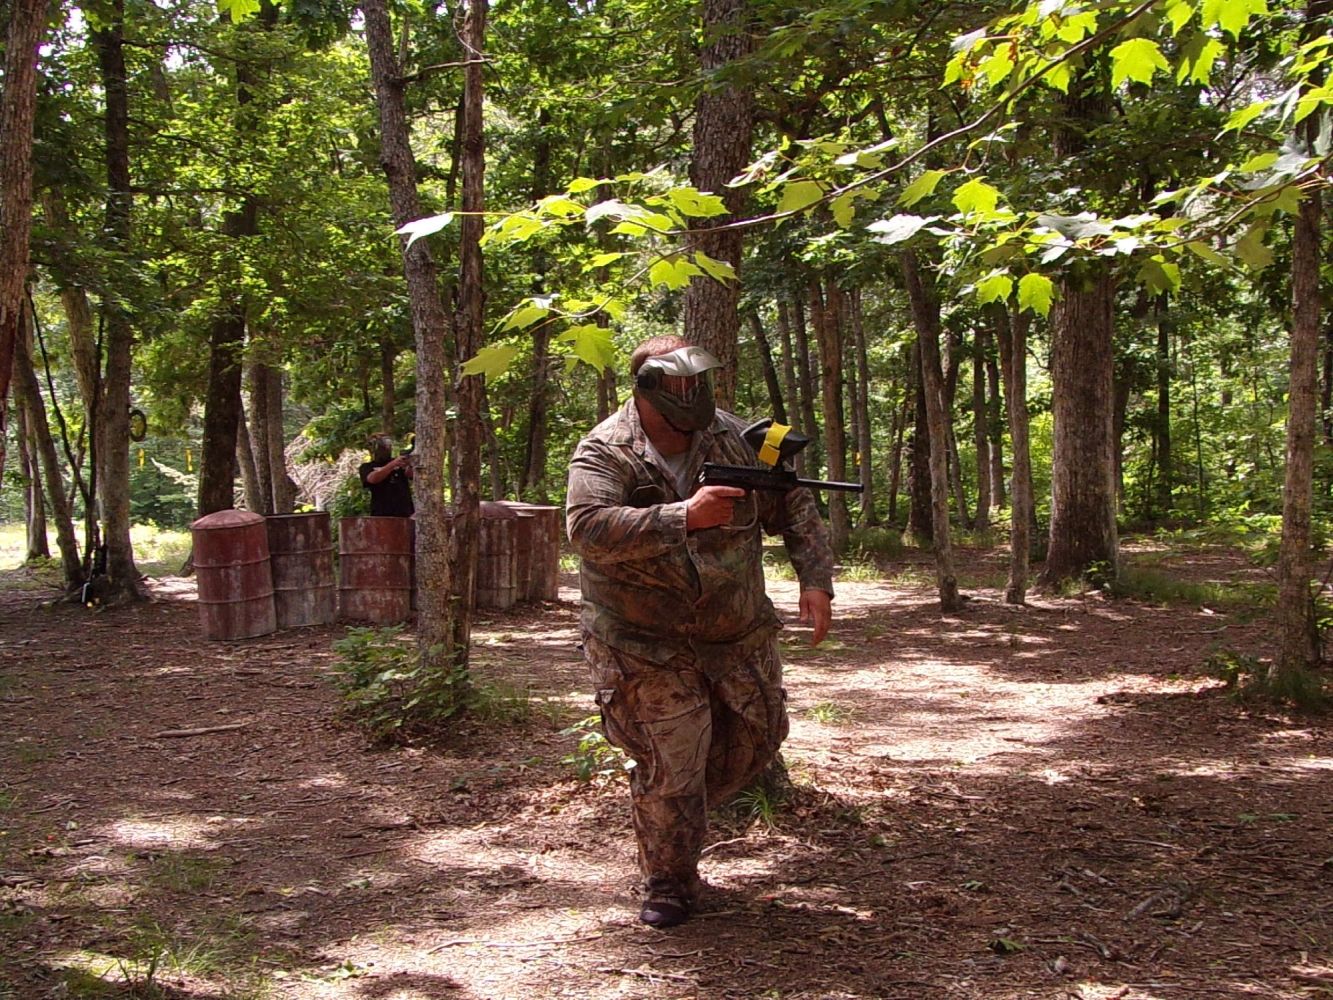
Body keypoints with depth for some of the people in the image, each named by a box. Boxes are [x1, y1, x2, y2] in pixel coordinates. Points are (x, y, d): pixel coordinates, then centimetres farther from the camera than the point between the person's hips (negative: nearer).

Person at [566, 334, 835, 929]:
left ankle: (672, 812, 38)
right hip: (642, 642, -5)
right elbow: (588, 527, -32)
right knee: (669, 764, -3)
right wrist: (684, 518, -40)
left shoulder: (734, 438, -2)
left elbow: (793, 508, 5)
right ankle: (668, 884, 18)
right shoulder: (605, 453, -15)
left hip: (737, 631, 5)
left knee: (757, 737, 13)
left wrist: (815, 580, -8)